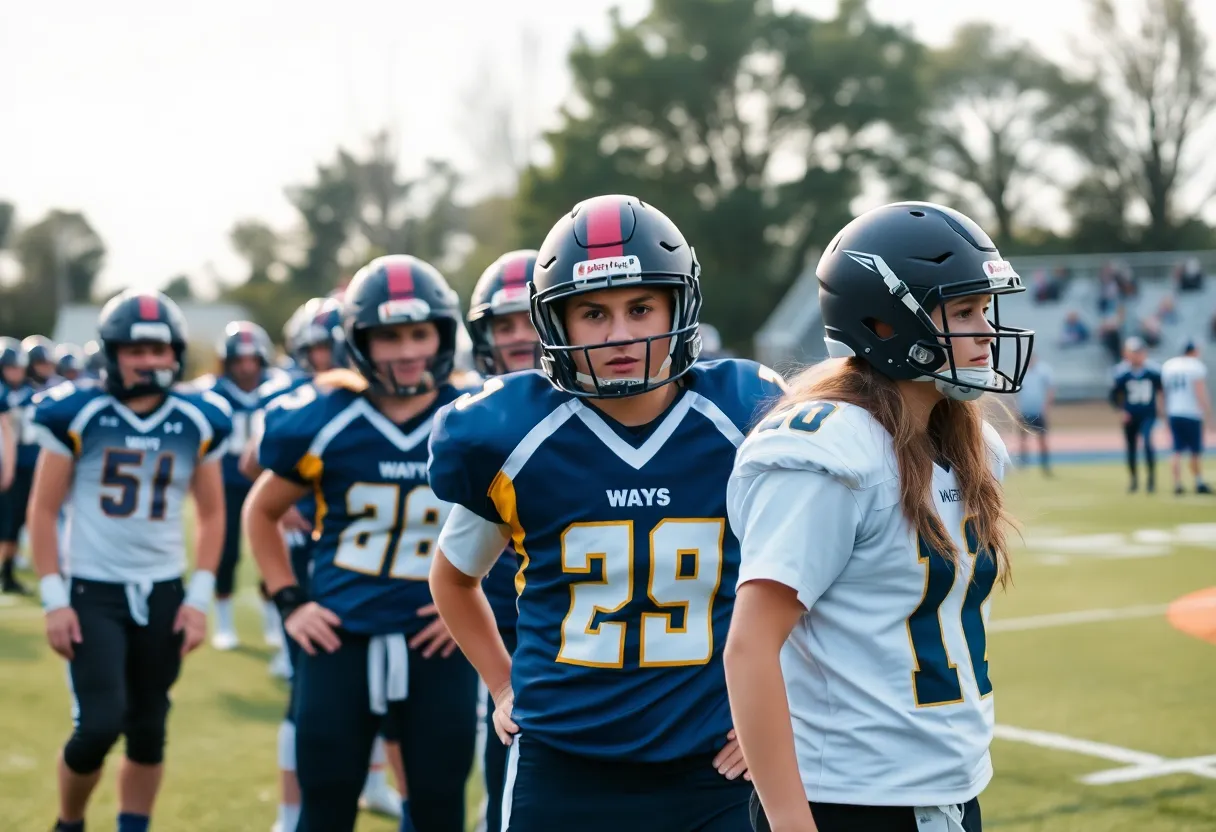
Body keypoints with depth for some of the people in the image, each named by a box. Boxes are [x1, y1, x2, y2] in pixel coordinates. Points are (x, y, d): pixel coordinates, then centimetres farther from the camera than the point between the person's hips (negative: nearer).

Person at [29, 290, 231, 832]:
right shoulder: (77, 415, -7)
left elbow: (211, 514, 9)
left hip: (163, 592, 3)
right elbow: (43, 511, -2)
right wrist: (54, 599, -8)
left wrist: (199, 598, 0)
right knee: (100, 724, -11)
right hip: (92, 590, -3)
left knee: (148, 730, 8)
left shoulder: (198, 422, 0)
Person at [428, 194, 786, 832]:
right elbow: (454, 576, 16)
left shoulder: (747, 419, -4)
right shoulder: (506, 434, -4)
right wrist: (506, 690, 10)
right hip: (561, 772, 0)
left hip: (716, 768, 0)